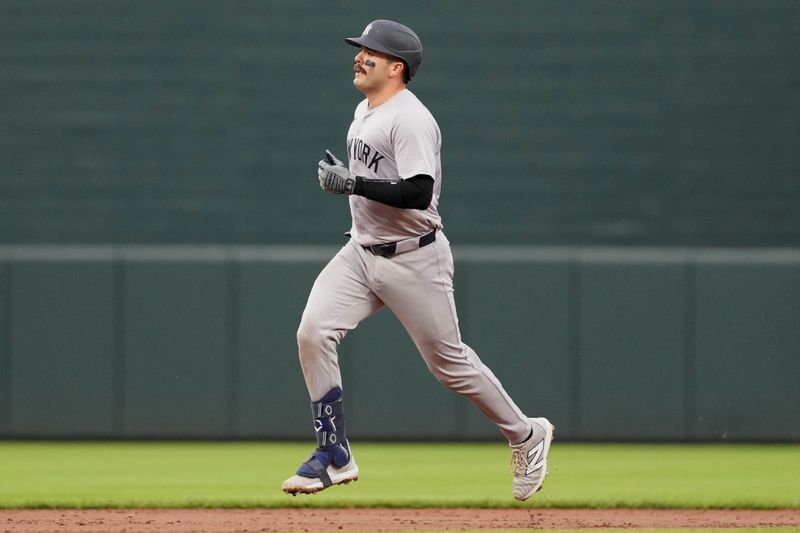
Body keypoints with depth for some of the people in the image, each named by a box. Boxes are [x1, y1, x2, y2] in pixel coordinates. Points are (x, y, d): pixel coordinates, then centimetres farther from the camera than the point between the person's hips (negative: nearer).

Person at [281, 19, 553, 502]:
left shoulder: (410, 119, -19)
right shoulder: (364, 112, 11)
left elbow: (418, 193, -30)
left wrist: (353, 184, -30)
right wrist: (343, 177, 12)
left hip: (414, 259, -8)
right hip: (361, 253, 8)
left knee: (449, 361, 3)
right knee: (313, 332, -11)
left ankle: (526, 435, 25)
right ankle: (335, 457, -4)